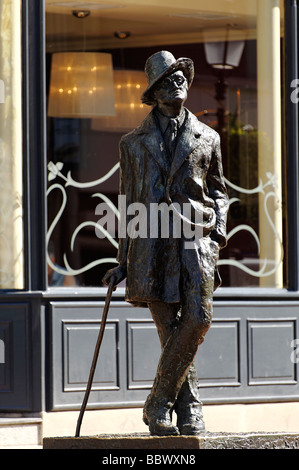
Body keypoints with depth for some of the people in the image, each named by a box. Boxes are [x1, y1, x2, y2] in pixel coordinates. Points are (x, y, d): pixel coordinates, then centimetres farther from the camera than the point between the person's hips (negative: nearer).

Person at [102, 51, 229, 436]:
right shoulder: (134, 142, 15)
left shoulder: (207, 138, 15)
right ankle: (189, 410, 5)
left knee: (198, 319, -17)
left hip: (195, 240, 0)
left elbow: (217, 191, 22)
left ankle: (159, 403, -5)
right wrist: (123, 261, 15)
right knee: (170, 328, -4)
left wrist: (217, 234, 6)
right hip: (151, 242, 0)